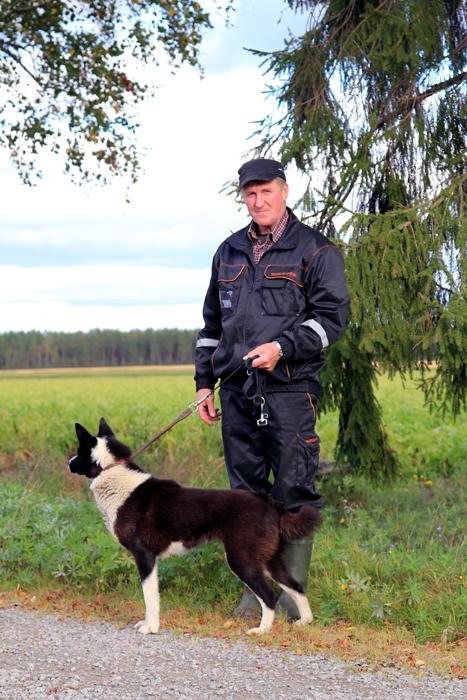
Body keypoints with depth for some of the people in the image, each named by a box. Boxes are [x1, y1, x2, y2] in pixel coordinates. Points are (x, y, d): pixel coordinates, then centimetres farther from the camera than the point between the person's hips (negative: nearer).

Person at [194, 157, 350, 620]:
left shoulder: (315, 250, 2)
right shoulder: (229, 252, 18)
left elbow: (331, 316, -4)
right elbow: (212, 322, 24)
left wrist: (282, 347, -17)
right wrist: (203, 382, 18)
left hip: (289, 388, -5)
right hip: (236, 390, 5)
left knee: (293, 491, -4)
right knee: (247, 490, 7)